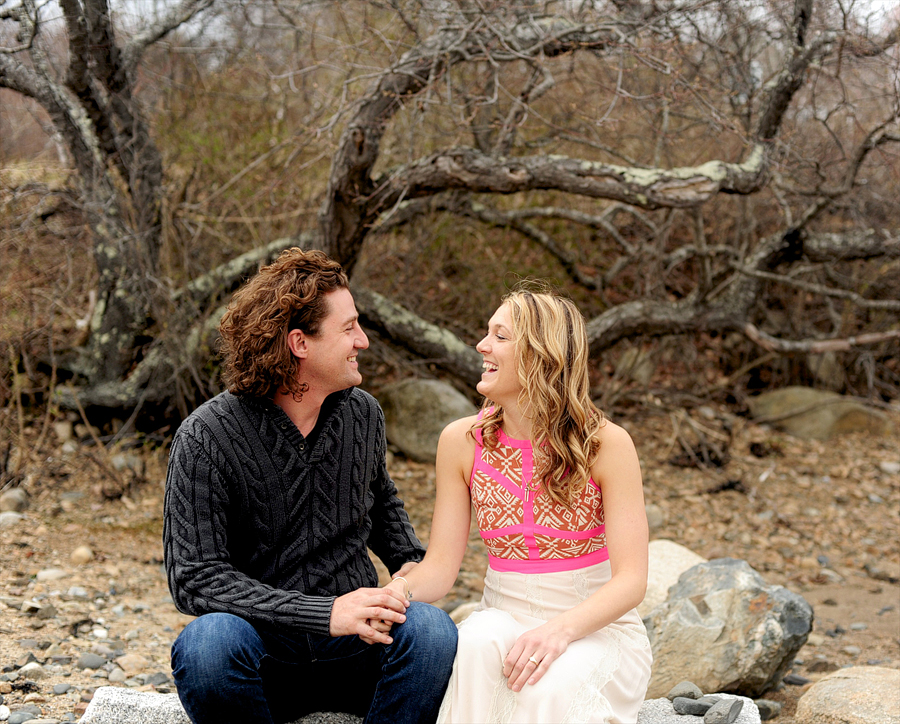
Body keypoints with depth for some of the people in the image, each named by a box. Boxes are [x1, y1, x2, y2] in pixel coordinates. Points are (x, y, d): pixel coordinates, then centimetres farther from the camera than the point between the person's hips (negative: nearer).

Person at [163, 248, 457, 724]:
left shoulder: (363, 413, 5)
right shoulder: (205, 438, -12)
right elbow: (195, 578, -18)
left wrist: (408, 562, 5)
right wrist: (325, 613, -27)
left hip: (355, 649, 3)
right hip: (264, 659, -3)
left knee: (430, 629, -29)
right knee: (209, 642, -37)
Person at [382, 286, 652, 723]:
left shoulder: (605, 443, -10)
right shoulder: (462, 441, 0)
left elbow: (630, 579, -15)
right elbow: (441, 565, 0)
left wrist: (562, 629, -32)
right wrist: (398, 591, -23)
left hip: (597, 628, -2)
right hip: (504, 619, 3)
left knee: (548, 686, -36)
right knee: (478, 642, -33)